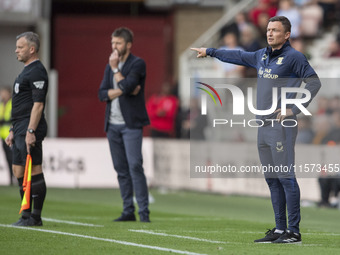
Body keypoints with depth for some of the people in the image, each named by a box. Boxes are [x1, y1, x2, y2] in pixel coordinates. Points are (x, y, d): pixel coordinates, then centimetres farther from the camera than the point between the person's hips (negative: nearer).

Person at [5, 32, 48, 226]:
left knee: (34, 172, -7)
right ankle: (27, 215, 16)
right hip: (20, 130, 11)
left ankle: (35, 217, -5)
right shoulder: (27, 71, 20)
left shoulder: (37, 72, -12)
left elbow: (38, 104, -19)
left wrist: (30, 131, -24)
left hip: (30, 131, -11)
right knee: (19, 172, 11)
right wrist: (13, 131, 23)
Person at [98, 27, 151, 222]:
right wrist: (123, 91, -10)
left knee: (135, 166, -13)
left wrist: (115, 68, -8)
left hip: (131, 124, -6)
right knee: (121, 169, 7)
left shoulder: (137, 64, -4)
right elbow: (103, 94, 5)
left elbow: (127, 86, -19)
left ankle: (144, 212, -13)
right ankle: (128, 211, 11)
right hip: (112, 124, 7)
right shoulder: (110, 67, 16)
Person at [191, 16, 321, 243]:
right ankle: (280, 229, 12)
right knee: (272, 180, 8)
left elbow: (314, 82, -10)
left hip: (282, 125, -8)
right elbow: (239, 57, 31)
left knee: (286, 177, -11)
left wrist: (294, 109, -15)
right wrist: (209, 52, 41)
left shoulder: (294, 57, -7)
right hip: (263, 126, 8)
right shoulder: (263, 55, 16)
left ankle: (294, 231, -10)